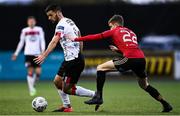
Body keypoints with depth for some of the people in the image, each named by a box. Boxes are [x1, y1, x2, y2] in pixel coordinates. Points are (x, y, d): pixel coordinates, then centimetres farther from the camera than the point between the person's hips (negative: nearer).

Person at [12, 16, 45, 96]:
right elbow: (21, 42, 14)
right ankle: (31, 89, -1)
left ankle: (33, 84, 20)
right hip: (28, 53, -1)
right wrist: (16, 53, 12)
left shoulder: (39, 30, 6)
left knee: (38, 71, -7)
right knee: (30, 71, -8)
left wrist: (43, 50, -10)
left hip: (37, 53, 1)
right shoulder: (24, 31, 7)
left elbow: (42, 41, 6)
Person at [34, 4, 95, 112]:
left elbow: (54, 41, -28)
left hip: (73, 60, -10)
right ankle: (67, 106, 21)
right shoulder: (70, 22, 16)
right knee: (57, 81, 15)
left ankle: (95, 95, -5)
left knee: (67, 89, -7)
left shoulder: (61, 24, -13)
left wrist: (44, 56, -37)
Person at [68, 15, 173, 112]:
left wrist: (76, 39, 19)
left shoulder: (115, 31, 15)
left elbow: (96, 37, 13)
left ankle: (99, 96, -4)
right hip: (142, 59, 7)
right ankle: (166, 105, 25)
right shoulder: (131, 33, 31)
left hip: (130, 59, -6)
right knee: (145, 85, 28)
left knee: (101, 68, 5)